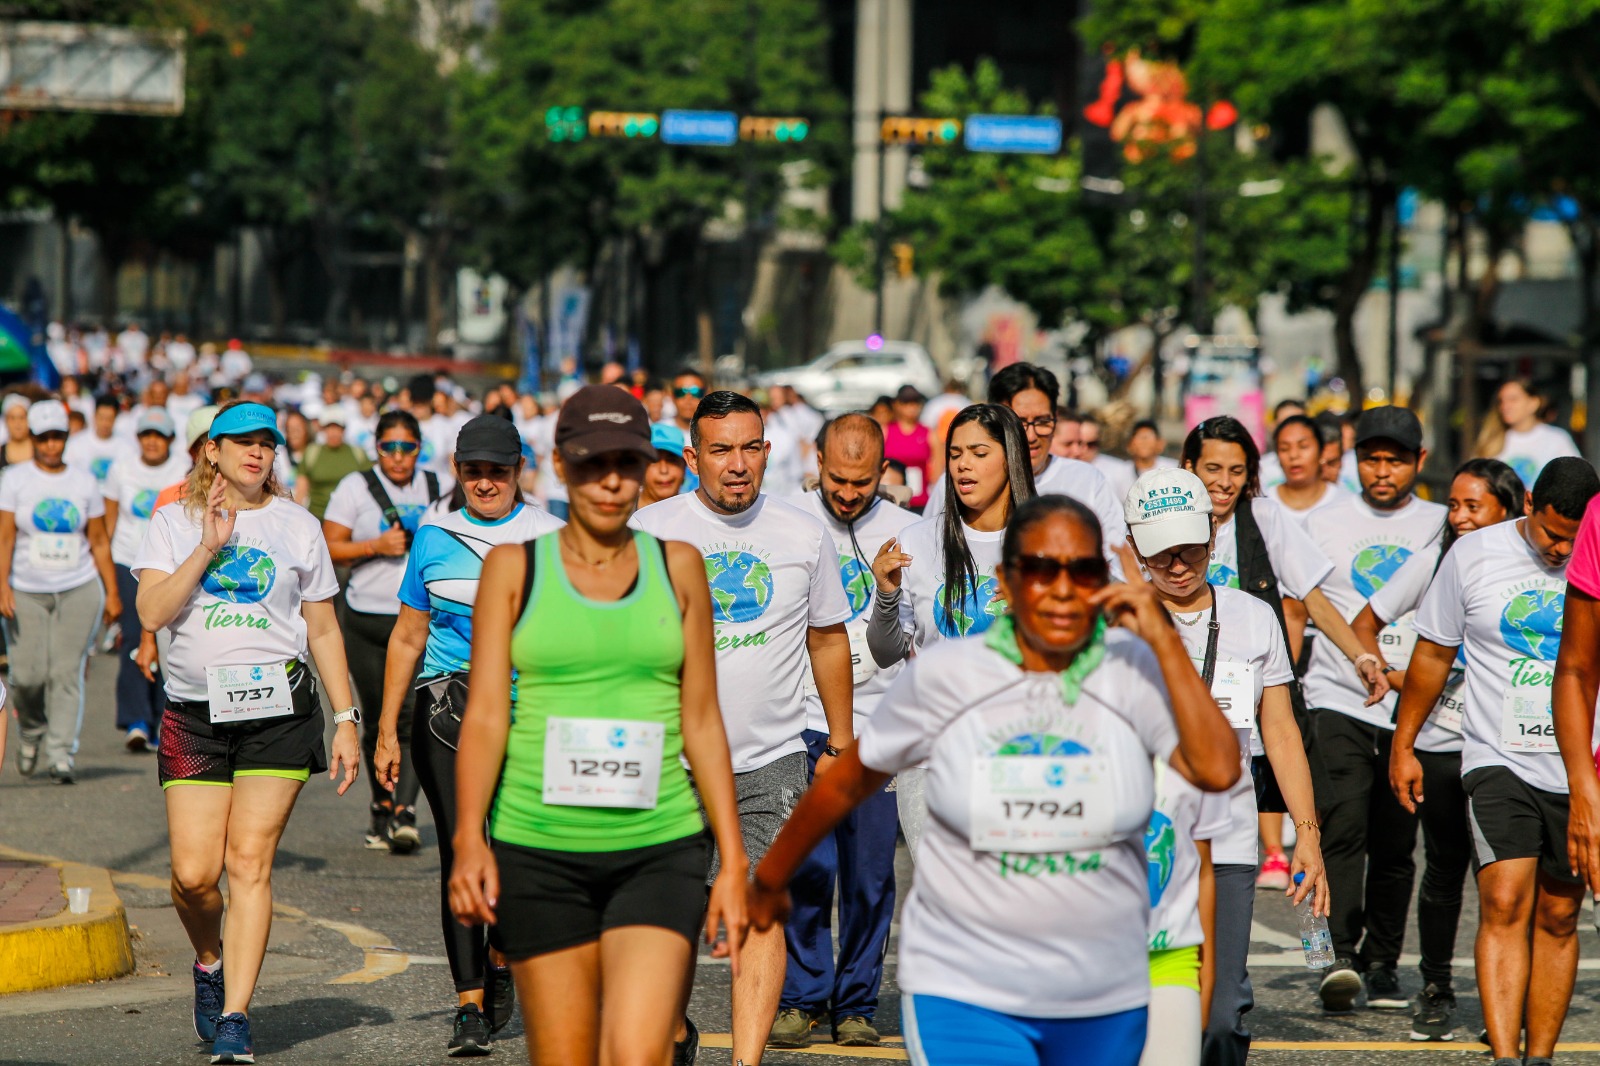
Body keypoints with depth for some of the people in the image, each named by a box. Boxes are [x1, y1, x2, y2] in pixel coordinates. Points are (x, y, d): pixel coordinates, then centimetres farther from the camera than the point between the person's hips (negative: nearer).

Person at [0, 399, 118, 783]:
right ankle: (31, 732, 25)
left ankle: (60, 754, -5)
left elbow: (99, 542, 11)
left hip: (79, 589, 1)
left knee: (67, 672, -8)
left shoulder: (84, 482, 8)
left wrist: (112, 593, 8)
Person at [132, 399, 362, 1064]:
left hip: (279, 709, 0)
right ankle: (210, 963, 26)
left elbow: (323, 630, 13)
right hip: (195, 710, 0)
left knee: (249, 862, -9)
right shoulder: (175, 521, 7)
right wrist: (209, 547, -12)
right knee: (194, 872, -6)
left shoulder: (298, 526, 9)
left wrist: (346, 719, 8)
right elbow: (151, 613, -6)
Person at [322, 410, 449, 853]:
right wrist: (377, 546, -12)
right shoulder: (356, 487, 4)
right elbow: (329, 548, 0)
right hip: (367, 620, 0)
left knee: (413, 713, -14)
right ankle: (381, 804, 24)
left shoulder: (438, 488, 11)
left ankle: (404, 812, -19)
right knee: (378, 718, 6)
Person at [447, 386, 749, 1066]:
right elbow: (485, 713, -1)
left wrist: (733, 860, 5)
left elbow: (702, 722, 10)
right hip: (539, 849, 0)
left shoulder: (678, 566, 9)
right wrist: (469, 837, -14)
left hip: (660, 850, 0)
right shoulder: (514, 567, 6)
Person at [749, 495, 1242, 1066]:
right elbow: (848, 782, 7)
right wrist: (770, 879, 19)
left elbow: (1218, 771, -19)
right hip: (963, 992, -2)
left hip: (1106, 1005, 2)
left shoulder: (1134, 672, -6)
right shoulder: (944, 675, -6)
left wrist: (1163, 639, -18)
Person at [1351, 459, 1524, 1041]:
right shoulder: (1432, 564, 4)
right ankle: (1435, 990, 21)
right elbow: (1364, 625, 12)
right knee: (1445, 867, 6)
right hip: (1436, 745, 1)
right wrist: (1393, 676, -2)